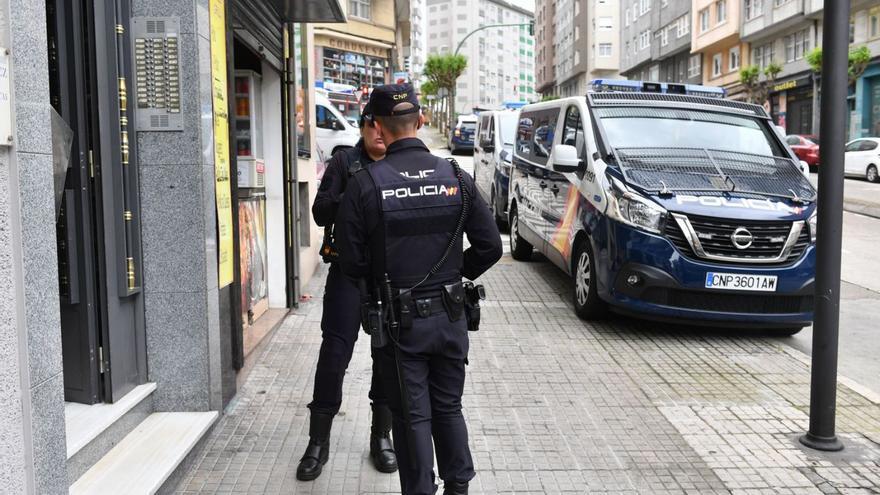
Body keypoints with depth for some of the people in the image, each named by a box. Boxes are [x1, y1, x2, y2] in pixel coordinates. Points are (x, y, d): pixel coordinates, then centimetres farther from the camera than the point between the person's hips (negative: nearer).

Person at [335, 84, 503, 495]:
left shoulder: (364, 184, -12)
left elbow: (352, 262, -9)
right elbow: (490, 246, -1)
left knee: (412, 416, 9)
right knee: (449, 407, 19)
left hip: (399, 321, -3)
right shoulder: (456, 177, -4)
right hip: (449, 317, 3)